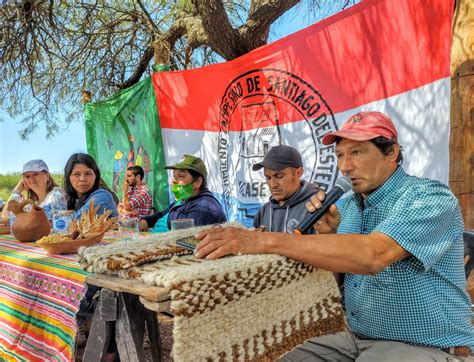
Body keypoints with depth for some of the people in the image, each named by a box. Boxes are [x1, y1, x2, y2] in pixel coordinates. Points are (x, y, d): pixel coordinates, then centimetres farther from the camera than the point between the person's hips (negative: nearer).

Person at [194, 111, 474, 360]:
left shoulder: (431, 196, -17)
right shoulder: (350, 206, 5)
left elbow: (372, 256, -35)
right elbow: (338, 269, 10)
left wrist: (266, 240, -39)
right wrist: (328, 234, -9)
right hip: (358, 339, 6)